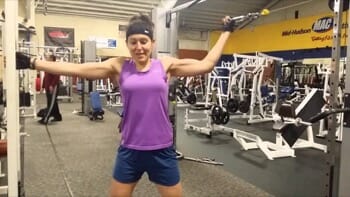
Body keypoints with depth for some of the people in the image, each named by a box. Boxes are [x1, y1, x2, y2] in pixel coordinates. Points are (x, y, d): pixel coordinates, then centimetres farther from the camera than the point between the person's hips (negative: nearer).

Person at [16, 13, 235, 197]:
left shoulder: (166, 65, -3)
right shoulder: (119, 66, -2)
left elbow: (206, 64, -1)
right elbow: (76, 69, -4)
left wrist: (226, 32, 5)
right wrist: (32, 63, -6)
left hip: (161, 149, 0)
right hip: (130, 150, 1)